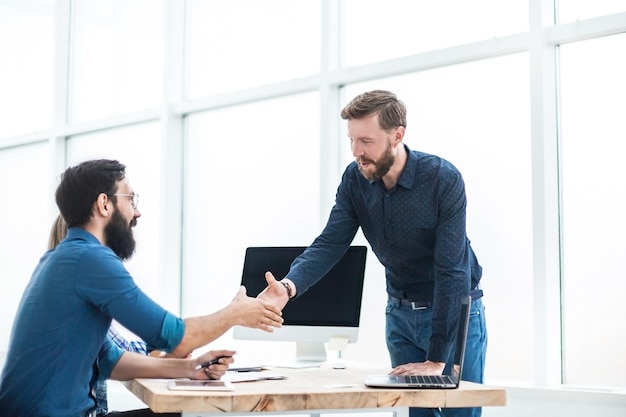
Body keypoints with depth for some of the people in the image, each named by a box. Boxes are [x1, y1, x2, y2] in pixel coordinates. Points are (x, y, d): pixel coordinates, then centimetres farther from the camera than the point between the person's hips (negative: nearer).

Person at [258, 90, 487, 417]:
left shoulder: (444, 180, -23)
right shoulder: (355, 179, -9)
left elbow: (450, 270, -25)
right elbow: (330, 243, -15)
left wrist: (436, 359, -26)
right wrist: (289, 286, -37)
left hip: (455, 312, -4)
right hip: (401, 313, 4)